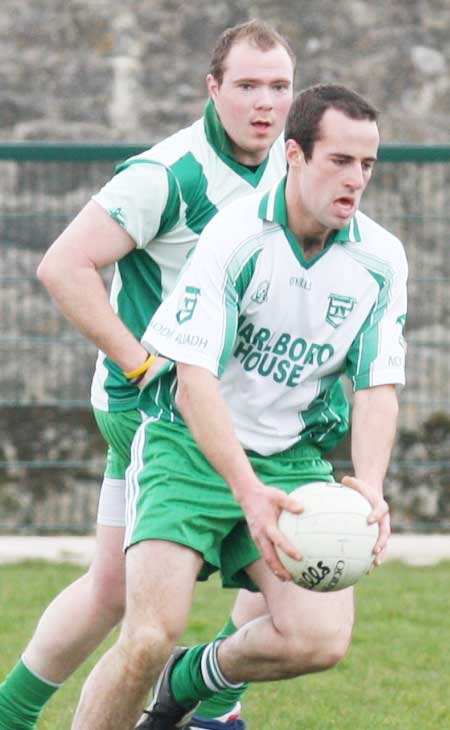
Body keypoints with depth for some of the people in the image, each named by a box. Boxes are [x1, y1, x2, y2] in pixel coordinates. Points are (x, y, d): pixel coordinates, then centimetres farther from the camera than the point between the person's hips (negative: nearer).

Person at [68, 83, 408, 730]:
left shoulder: (381, 258, -3)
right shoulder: (235, 236, -18)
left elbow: (379, 386, -1)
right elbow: (195, 377, -21)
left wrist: (369, 489, -21)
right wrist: (248, 490, -34)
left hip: (294, 458, 4)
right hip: (191, 448, -4)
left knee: (321, 638, -17)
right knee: (149, 639, -21)